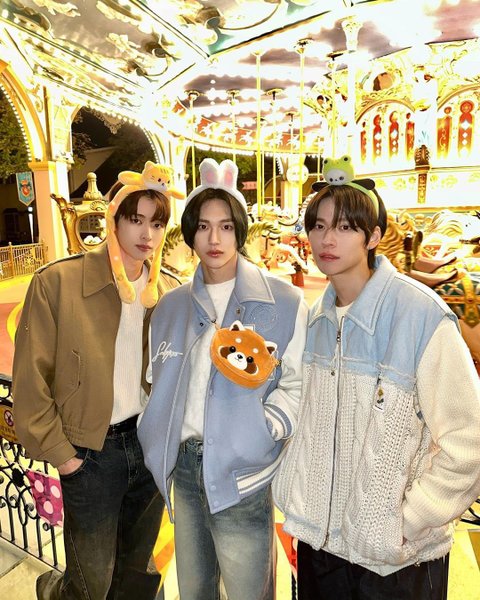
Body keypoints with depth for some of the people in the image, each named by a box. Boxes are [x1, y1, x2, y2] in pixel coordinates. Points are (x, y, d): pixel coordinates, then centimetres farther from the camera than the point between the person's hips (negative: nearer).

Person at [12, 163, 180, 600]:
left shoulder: (170, 290, -2)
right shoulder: (58, 282, -13)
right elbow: (31, 378, -9)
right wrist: (56, 451, -7)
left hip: (152, 443, 3)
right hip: (91, 452, -3)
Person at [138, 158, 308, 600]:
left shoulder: (284, 302, -8)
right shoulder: (171, 306, 7)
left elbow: (297, 383, -6)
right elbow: (161, 383, 14)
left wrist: (267, 427, -19)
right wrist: (163, 444, 5)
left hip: (242, 473, -4)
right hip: (183, 467, 5)